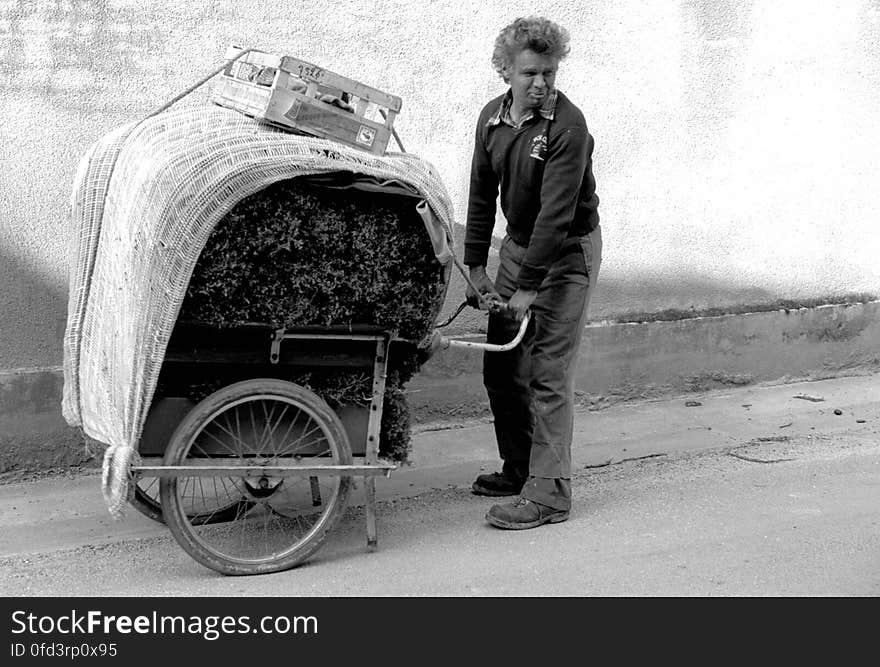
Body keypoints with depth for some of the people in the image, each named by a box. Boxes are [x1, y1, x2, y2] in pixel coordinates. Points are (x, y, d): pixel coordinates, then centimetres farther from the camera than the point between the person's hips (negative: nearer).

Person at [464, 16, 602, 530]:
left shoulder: (568, 127, -22)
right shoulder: (492, 118, 1)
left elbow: (556, 213, -25)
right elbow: (482, 196, 8)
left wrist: (527, 288, -25)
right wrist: (476, 267, 4)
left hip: (568, 252, -7)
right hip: (518, 243, 7)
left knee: (548, 375, -9)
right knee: (501, 365, 12)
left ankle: (549, 493, -4)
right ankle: (518, 468, 27)